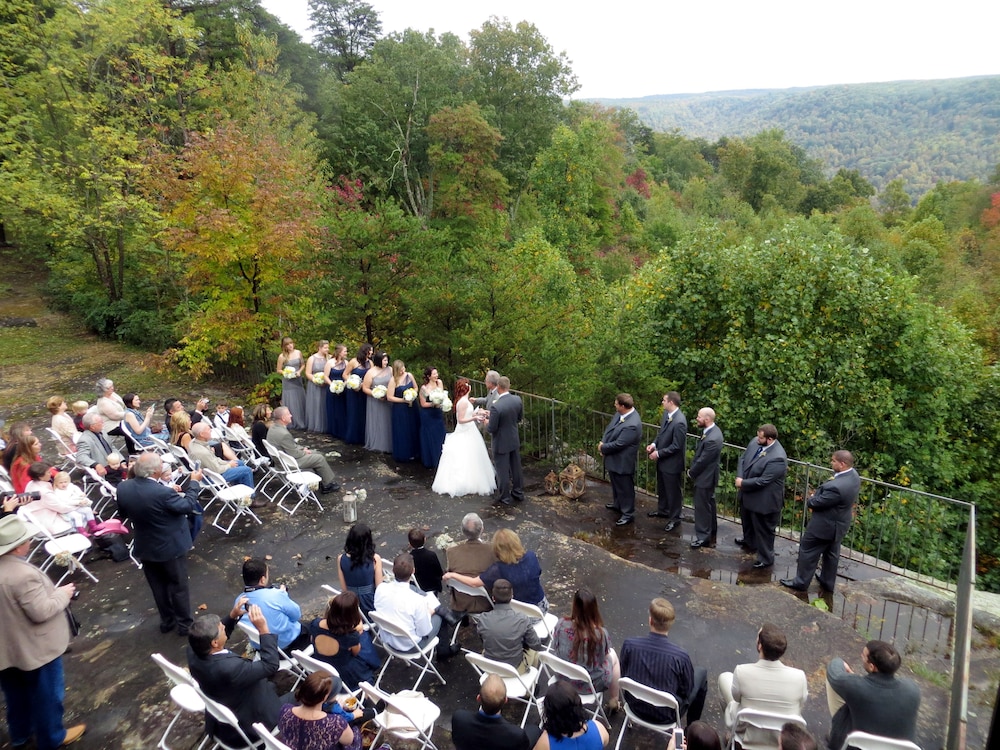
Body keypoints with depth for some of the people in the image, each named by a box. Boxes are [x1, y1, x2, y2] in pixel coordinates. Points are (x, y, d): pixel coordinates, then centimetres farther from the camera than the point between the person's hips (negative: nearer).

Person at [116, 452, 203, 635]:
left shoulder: (123, 488, -14)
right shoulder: (162, 492, -33)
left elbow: (123, 513, 4)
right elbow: (188, 505, -17)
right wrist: (194, 482, -5)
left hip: (144, 547, 5)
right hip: (170, 547, -5)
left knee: (158, 587, 23)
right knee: (178, 587, 14)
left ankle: (166, 621, 39)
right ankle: (184, 624, 28)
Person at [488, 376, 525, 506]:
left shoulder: (496, 407, -29)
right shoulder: (517, 399, -11)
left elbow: (492, 428, -20)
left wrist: (486, 423, 0)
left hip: (501, 443, -6)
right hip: (515, 441, 6)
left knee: (503, 471, 10)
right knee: (516, 468, 20)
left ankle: (505, 497, 24)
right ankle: (518, 493, 35)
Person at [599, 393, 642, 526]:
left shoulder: (632, 425, -34)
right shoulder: (621, 413, -6)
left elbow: (618, 444, -30)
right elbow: (610, 428, 6)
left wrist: (603, 448, -14)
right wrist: (602, 442, -9)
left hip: (623, 461, -9)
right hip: (613, 458, 9)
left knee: (625, 488, 10)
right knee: (616, 484, 29)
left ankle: (628, 514, 27)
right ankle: (617, 504, 51)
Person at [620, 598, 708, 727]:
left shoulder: (629, 645, -24)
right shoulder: (681, 656, -30)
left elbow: (624, 675, -5)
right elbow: (687, 690, -12)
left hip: (635, 707, 3)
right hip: (666, 717, -3)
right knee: (701, 673, 17)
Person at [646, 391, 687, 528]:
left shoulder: (679, 422, -30)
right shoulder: (666, 413, -1)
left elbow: (676, 446, -25)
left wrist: (658, 453, -18)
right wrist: (654, 444, -2)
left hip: (672, 462, -9)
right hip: (662, 460, 9)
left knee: (673, 491, 9)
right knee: (661, 488, 26)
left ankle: (674, 518, 26)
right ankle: (662, 510, 46)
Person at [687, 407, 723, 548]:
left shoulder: (712, 439, -32)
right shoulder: (712, 430, -1)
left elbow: (702, 461, -23)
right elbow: (700, 453, 9)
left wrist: (691, 472, -7)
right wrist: (692, 467, 6)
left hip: (705, 477, -10)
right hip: (707, 474, 10)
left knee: (702, 507, 3)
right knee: (709, 504, 22)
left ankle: (703, 537, 16)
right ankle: (712, 530, 37)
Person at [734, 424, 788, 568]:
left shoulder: (777, 458, -34)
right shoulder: (755, 442, -10)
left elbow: (762, 481, -31)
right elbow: (743, 459, 1)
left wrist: (742, 483, -18)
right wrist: (739, 477, -14)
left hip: (764, 499, -9)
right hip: (748, 493, 9)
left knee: (763, 529, 12)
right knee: (747, 521, 31)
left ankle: (766, 558, 32)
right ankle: (749, 542, 58)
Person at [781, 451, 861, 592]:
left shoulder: (837, 487, -39)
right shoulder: (853, 475, -8)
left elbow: (816, 502, -25)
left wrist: (810, 499, -3)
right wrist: (817, 494, -6)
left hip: (826, 525, -9)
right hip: (839, 523, 9)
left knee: (807, 551, 10)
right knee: (832, 553, 24)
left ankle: (801, 582, 24)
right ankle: (828, 582, 40)